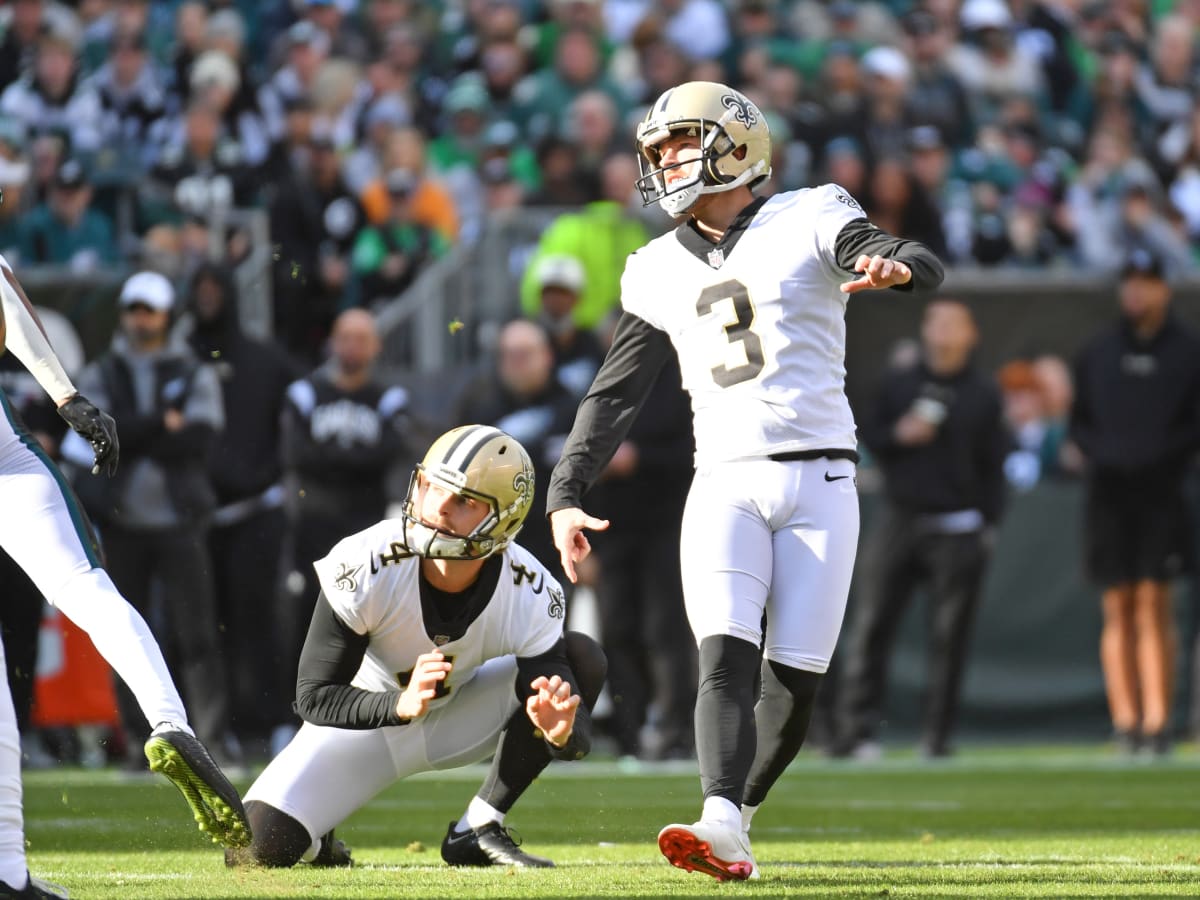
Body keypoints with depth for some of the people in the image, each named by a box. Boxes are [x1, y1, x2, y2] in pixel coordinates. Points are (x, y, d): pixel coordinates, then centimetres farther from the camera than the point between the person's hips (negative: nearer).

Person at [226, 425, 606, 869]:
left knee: (582, 658, -22)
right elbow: (314, 698, -28)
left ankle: (478, 831, -13)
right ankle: (313, 842, 15)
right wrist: (401, 706, -47)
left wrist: (562, 733, -51)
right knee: (255, 850, -25)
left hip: (453, 722, 2)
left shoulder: (529, 594, -25)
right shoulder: (364, 566, -31)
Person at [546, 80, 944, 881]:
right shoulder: (660, 271, 14)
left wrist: (893, 266, -39)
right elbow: (616, 394, 16)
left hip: (818, 482, -2)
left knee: (795, 681, -6)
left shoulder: (809, 222, 1)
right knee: (727, 656, -19)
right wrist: (566, 495, 7)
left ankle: (735, 817, 12)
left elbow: (926, 268, -14)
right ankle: (721, 828, -33)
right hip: (726, 484, 2)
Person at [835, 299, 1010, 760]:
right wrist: (898, 435, -8)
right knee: (871, 624, -5)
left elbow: (993, 464, 5)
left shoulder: (984, 394, 6)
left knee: (950, 633, -2)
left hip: (957, 528, -2)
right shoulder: (897, 384, 12)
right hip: (899, 519, 2)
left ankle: (937, 734, 5)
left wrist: (988, 524, -2)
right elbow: (868, 437, 12)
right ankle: (859, 730, -3)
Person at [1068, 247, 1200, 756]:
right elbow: (1079, 423, 16)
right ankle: (1125, 719, -1)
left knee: (1153, 605, -8)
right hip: (1108, 494, 3)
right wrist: (1104, 452, -3)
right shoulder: (1097, 353, 15)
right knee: (1118, 609, -1)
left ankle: (1156, 720, -10)